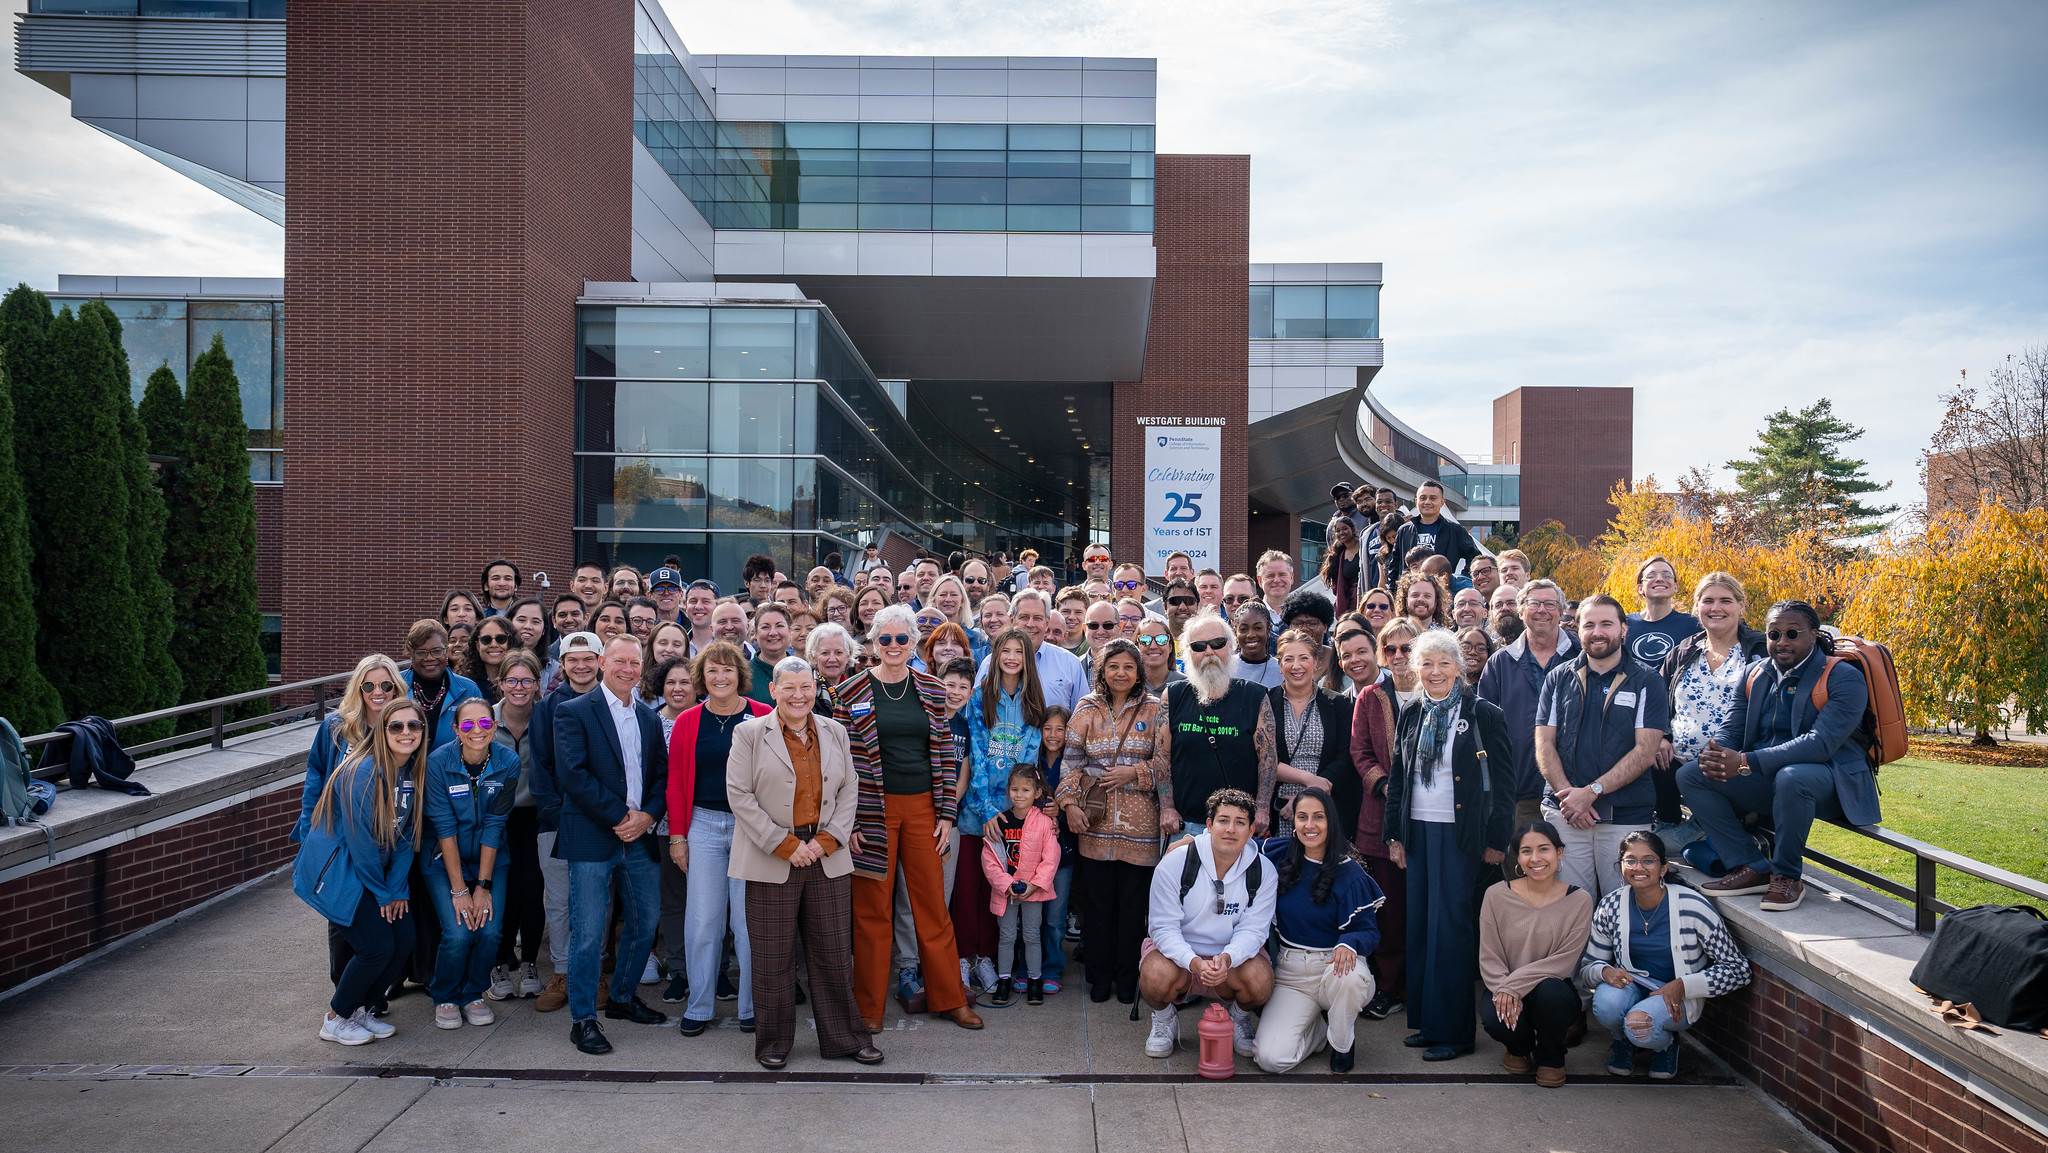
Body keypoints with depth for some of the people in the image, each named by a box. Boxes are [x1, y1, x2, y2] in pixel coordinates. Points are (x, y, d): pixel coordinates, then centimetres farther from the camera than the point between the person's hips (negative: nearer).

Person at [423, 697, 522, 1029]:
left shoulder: (508, 762, -13)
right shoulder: (438, 762, -17)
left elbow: (494, 825, -10)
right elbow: (445, 828, -17)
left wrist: (483, 885, -13)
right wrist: (459, 889, -18)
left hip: (491, 861, 2)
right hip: (445, 862, -2)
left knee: (490, 932, -14)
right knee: (457, 934, -16)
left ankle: (473, 994, 14)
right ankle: (445, 998, 12)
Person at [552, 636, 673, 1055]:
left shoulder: (649, 719, 14)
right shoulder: (573, 712, -4)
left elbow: (662, 776, 13)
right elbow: (571, 774, -14)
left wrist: (648, 815, -6)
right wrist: (619, 815, -14)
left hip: (640, 837, 6)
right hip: (592, 839, -6)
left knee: (646, 922, 13)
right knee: (588, 933, -3)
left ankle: (623, 997, 32)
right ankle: (582, 1018, 10)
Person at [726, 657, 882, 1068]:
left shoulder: (835, 732, 11)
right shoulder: (749, 733, 0)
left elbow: (848, 791, 11)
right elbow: (739, 795, -6)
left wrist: (827, 840, -4)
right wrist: (785, 845, -11)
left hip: (828, 857, 3)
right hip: (771, 861, -3)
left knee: (834, 952, 7)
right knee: (773, 956, 4)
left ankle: (844, 1037, 20)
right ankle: (773, 1042, 19)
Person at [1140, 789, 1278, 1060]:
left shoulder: (1263, 872, -9)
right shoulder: (1174, 863, -15)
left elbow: (1252, 930, -12)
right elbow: (1165, 927, -16)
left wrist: (1227, 958, -35)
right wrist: (1194, 963, -35)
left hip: (1234, 954, 2)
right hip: (1179, 951, -1)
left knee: (1260, 980, -30)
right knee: (1156, 977, -33)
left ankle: (1239, 1017, 9)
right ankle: (1164, 1018, 5)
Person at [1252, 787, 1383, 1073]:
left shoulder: (1350, 874, -8)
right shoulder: (1279, 857, 1)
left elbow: (1369, 932, -9)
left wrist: (1349, 943, -31)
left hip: (1335, 965, -2)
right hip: (1290, 973, 2)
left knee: (1348, 976, -40)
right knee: (1270, 1058, -19)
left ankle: (1342, 1043, -4)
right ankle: (1316, 1030, 18)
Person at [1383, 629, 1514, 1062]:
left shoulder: (1483, 714, -4)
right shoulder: (1411, 715, 11)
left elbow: (1502, 781, -4)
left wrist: (1496, 841, -7)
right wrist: (1394, 834, 12)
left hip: (1459, 833, -5)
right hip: (1418, 831, 5)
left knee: (1451, 926, -3)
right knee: (1419, 924, 8)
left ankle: (1453, 1030, 6)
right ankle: (1425, 1020, 17)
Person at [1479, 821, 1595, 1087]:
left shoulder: (1579, 900, -6)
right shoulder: (1497, 896, -4)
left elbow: (1564, 961, -12)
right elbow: (1488, 958, -3)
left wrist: (1515, 983, -23)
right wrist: (1503, 990, -23)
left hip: (1555, 989, -1)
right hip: (1505, 989, 1)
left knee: (1549, 991, -36)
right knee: (1495, 1019, -32)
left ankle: (1551, 1057, 0)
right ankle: (1520, 1046, 11)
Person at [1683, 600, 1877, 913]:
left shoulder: (1843, 679, -11)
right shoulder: (1755, 675, 10)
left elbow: (1821, 743, -24)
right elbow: (1731, 729, 8)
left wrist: (1746, 763, -32)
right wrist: (1714, 754, -20)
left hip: (1826, 783, -7)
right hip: (1765, 781, 7)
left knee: (1791, 777, -40)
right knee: (1690, 775, -10)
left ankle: (1787, 877, -17)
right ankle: (1752, 869, -7)